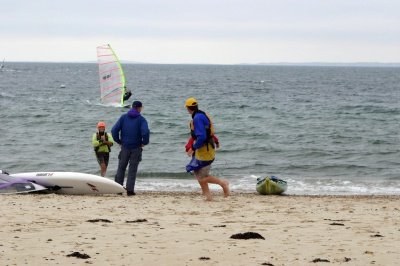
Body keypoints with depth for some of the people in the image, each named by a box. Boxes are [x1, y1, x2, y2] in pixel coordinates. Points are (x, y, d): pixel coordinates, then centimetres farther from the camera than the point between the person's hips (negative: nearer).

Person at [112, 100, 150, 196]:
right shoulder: (141, 119, -5)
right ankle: (130, 189, -2)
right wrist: (144, 143, -4)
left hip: (124, 147, 2)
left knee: (121, 167, 12)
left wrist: (119, 141, 7)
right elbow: (145, 132, -21)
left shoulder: (123, 117, 4)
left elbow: (114, 130, -3)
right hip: (136, 148, -2)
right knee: (132, 169, 3)